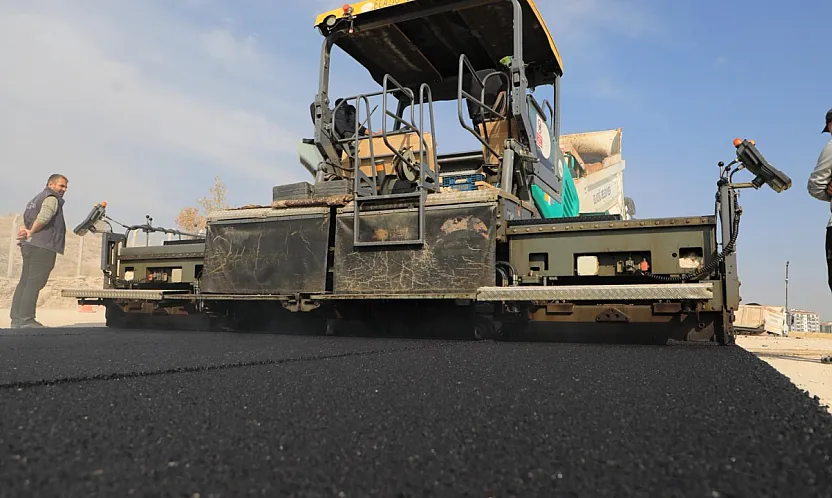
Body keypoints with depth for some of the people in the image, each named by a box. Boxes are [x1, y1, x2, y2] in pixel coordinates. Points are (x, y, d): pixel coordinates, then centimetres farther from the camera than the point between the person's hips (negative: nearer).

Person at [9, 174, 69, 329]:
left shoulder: (37, 199, 27)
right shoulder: (52, 198, -5)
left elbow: (27, 218, 22)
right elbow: (44, 216, -22)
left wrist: (27, 230, 2)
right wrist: (31, 232, -10)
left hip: (29, 246, 10)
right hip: (43, 247, -10)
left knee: (25, 282, 9)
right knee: (34, 284, -11)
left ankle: (16, 319, 11)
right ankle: (26, 320, -13)